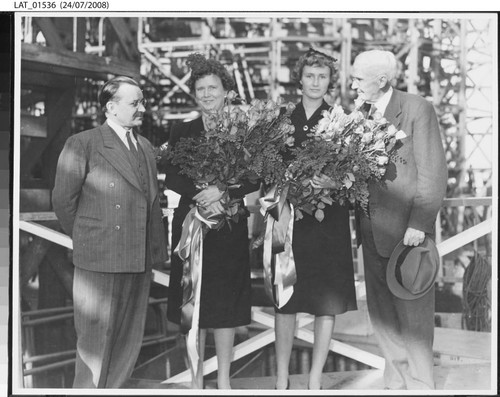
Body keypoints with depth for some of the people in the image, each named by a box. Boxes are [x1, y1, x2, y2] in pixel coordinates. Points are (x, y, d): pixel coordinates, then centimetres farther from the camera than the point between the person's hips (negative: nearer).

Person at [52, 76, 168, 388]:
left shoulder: (146, 147, 15)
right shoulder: (83, 144, -6)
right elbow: (63, 200, -4)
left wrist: (155, 249, 10)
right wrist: (86, 242, 4)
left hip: (141, 261, 6)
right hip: (101, 261, -6)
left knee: (129, 341, 13)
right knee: (97, 340, 1)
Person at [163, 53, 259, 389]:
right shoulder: (182, 132, 8)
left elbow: (255, 179, -3)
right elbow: (172, 178, -2)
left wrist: (223, 192, -18)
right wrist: (202, 194, -17)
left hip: (230, 226, -1)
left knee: (226, 303, 1)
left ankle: (224, 380, 11)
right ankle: (197, 379, 15)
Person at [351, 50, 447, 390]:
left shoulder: (418, 109, -8)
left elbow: (433, 173, -11)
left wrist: (419, 223, -16)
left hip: (407, 230, -6)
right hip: (373, 230, 6)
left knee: (413, 314, 1)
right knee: (380, 310, 12)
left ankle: (420, 384, 14)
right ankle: (396, 381, 25)